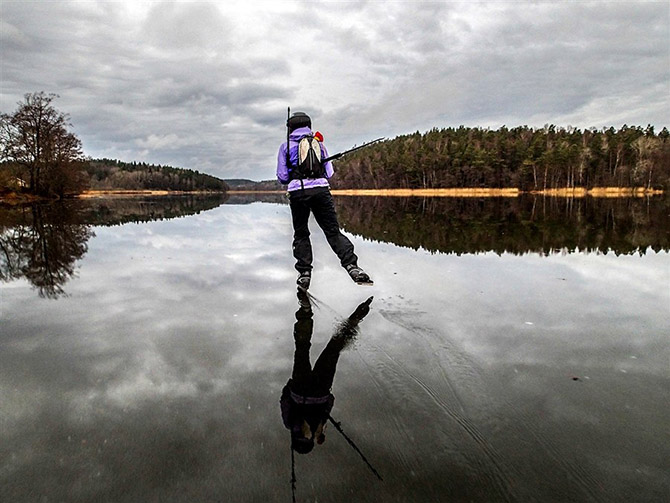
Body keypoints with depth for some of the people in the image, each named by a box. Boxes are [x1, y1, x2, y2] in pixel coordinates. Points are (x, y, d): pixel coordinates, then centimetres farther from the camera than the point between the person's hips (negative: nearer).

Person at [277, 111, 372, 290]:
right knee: (333, 231, 1)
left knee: (301, 234, 12)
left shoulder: (286, 146, 10)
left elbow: (282, 178, 7)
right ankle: (352, 266, -14)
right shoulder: (319, 143, 16)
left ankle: (304, 273, 5)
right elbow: (329, 172, 15)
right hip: (321, 190, 1)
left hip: (297, 193, -1)